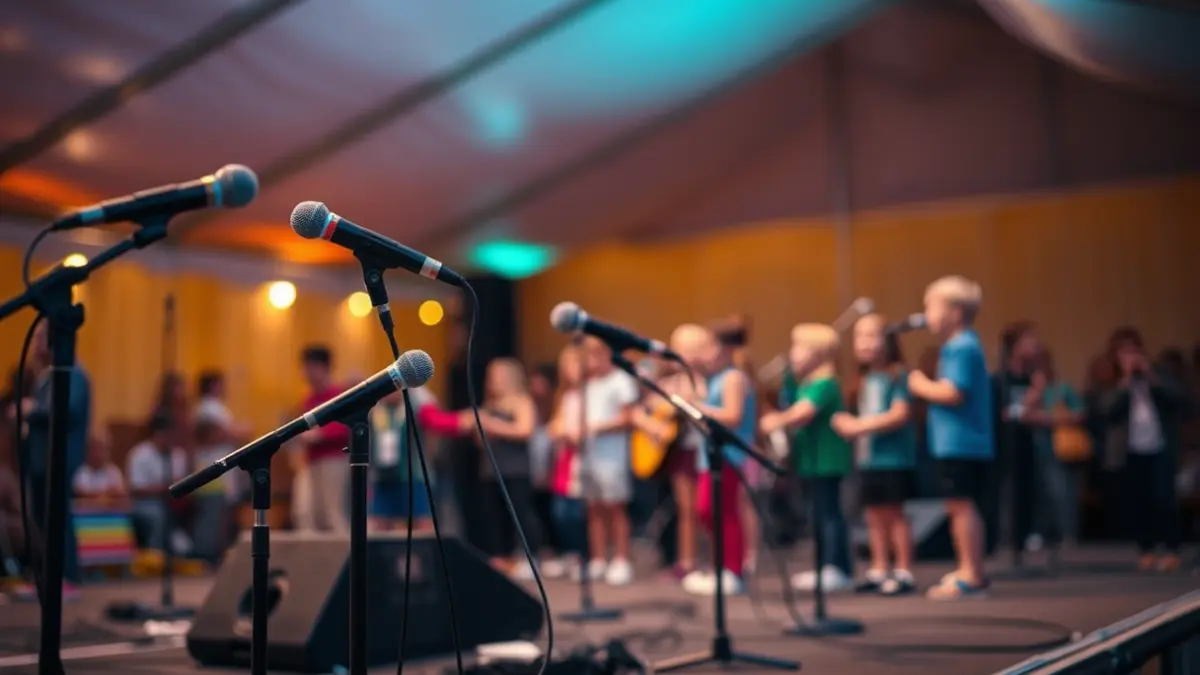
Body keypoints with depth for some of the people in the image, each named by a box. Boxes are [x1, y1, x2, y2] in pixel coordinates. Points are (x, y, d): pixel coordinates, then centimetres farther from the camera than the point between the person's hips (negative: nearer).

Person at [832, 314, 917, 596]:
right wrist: (849, 425, -4)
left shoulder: (897, 375, -9)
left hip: (894, 458, -7)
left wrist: (860, 425, -17)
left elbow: (900, 414, -18)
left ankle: (904, 572, 3)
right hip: (868, 459, 7)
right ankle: (879, 570, 19)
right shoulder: (866, 380, 14)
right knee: (874, 514, 10)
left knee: (894, 512, -4)